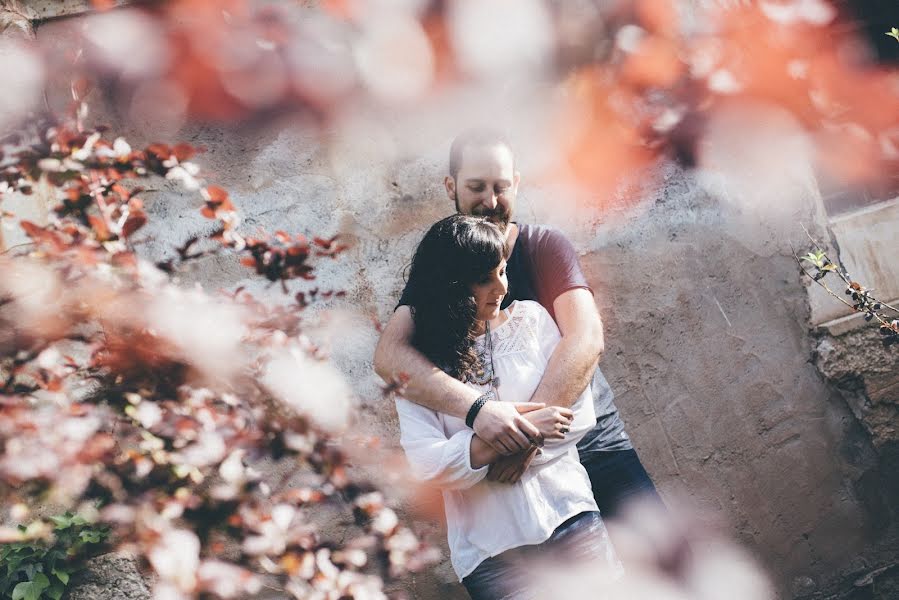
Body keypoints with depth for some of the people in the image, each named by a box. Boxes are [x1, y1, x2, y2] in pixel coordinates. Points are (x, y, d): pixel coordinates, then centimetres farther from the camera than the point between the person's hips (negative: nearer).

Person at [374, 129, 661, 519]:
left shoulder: (544, 247, -2)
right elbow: (389, 356, -18)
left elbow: (586, 340, -18)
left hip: (593, 440, -1)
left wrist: (527, 432, -31)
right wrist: (476, 407, -35)